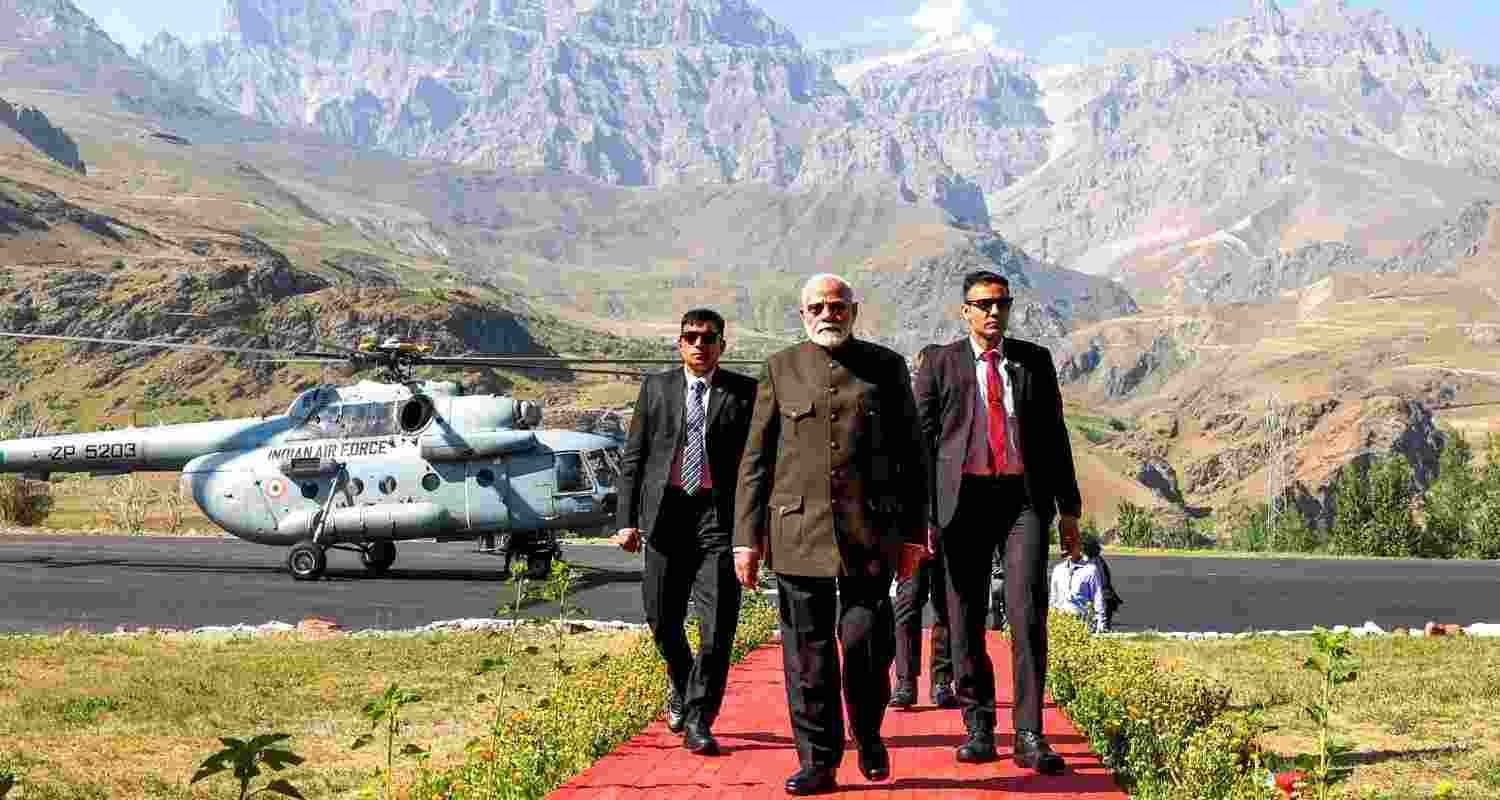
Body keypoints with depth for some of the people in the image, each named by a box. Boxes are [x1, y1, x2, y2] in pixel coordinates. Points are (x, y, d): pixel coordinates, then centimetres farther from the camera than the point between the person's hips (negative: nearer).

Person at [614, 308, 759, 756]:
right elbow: (633, 458, 9)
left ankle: (698, 721, 1)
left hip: (719, 516, -2)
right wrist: (627, 519, 1)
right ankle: (682, 686, 39)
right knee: (662, 619, 9)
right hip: (665, 513, 2)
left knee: (718, 623, -9)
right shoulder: (656, 387, 9)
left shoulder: (744, 392, 4)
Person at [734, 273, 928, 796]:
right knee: (807, 655, 2)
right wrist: (747, 536, 1)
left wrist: (913, 533, 5)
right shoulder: (780, 369, 10)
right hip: (797, 532, 1)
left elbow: (910, 456, 10)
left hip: (870, 533, 0)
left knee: (867, 645, -5)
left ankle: (868, 733, 22)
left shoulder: (886, 367, 10)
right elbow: (755, 459, 7)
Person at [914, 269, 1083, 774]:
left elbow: (1054, 435, 16)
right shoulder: (940, 366, 8)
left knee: (1028, 612, -10)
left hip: (1024, 498, 0)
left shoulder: (1035, 360, 14)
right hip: (964, 498, 0)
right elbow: (921, 442, 5)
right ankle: (978, 724, 17)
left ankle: (1029, 736, -8)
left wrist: (1068, 508, 12)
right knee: (966, 617, 4)